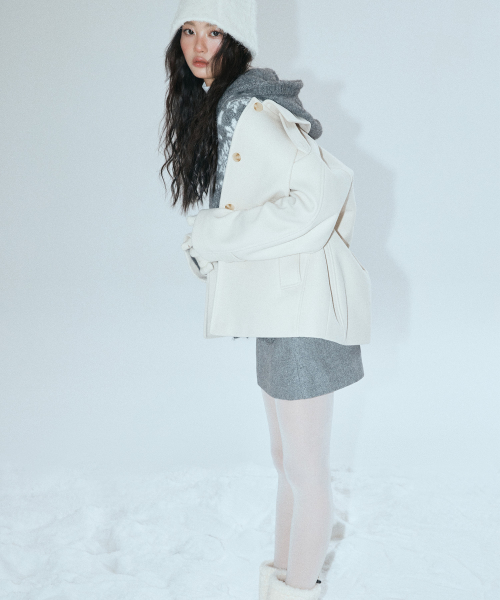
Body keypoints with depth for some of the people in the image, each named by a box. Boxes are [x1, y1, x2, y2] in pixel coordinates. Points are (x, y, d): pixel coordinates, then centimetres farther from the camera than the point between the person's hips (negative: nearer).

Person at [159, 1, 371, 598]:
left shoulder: (249, 109, -16)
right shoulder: (219, 106, 13)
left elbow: (318, 195, -25)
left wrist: (213, 236, -17)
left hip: (301, 306, -10)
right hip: (280, 303, 10)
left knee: (305, 471, 3)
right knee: (287, 460, 18)